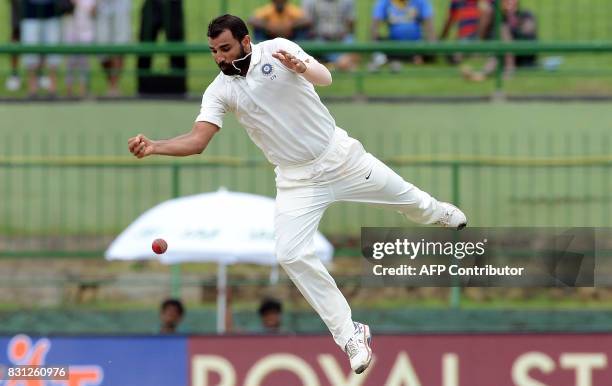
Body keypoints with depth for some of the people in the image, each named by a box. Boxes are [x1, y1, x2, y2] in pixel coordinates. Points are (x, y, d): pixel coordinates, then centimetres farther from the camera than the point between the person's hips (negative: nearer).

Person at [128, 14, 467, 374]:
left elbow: (325, 78, -24)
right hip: (297, 179, 1)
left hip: (340, 155, -1)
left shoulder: (277, 49, -13)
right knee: (292, 255, -16)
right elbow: (196, 141, -17)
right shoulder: (219, 91, -9)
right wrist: (152, 147, -35)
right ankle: (350, 335, -5)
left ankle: (439, 214, 55)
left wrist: (302, 68, -47)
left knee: (404, 197, 16)